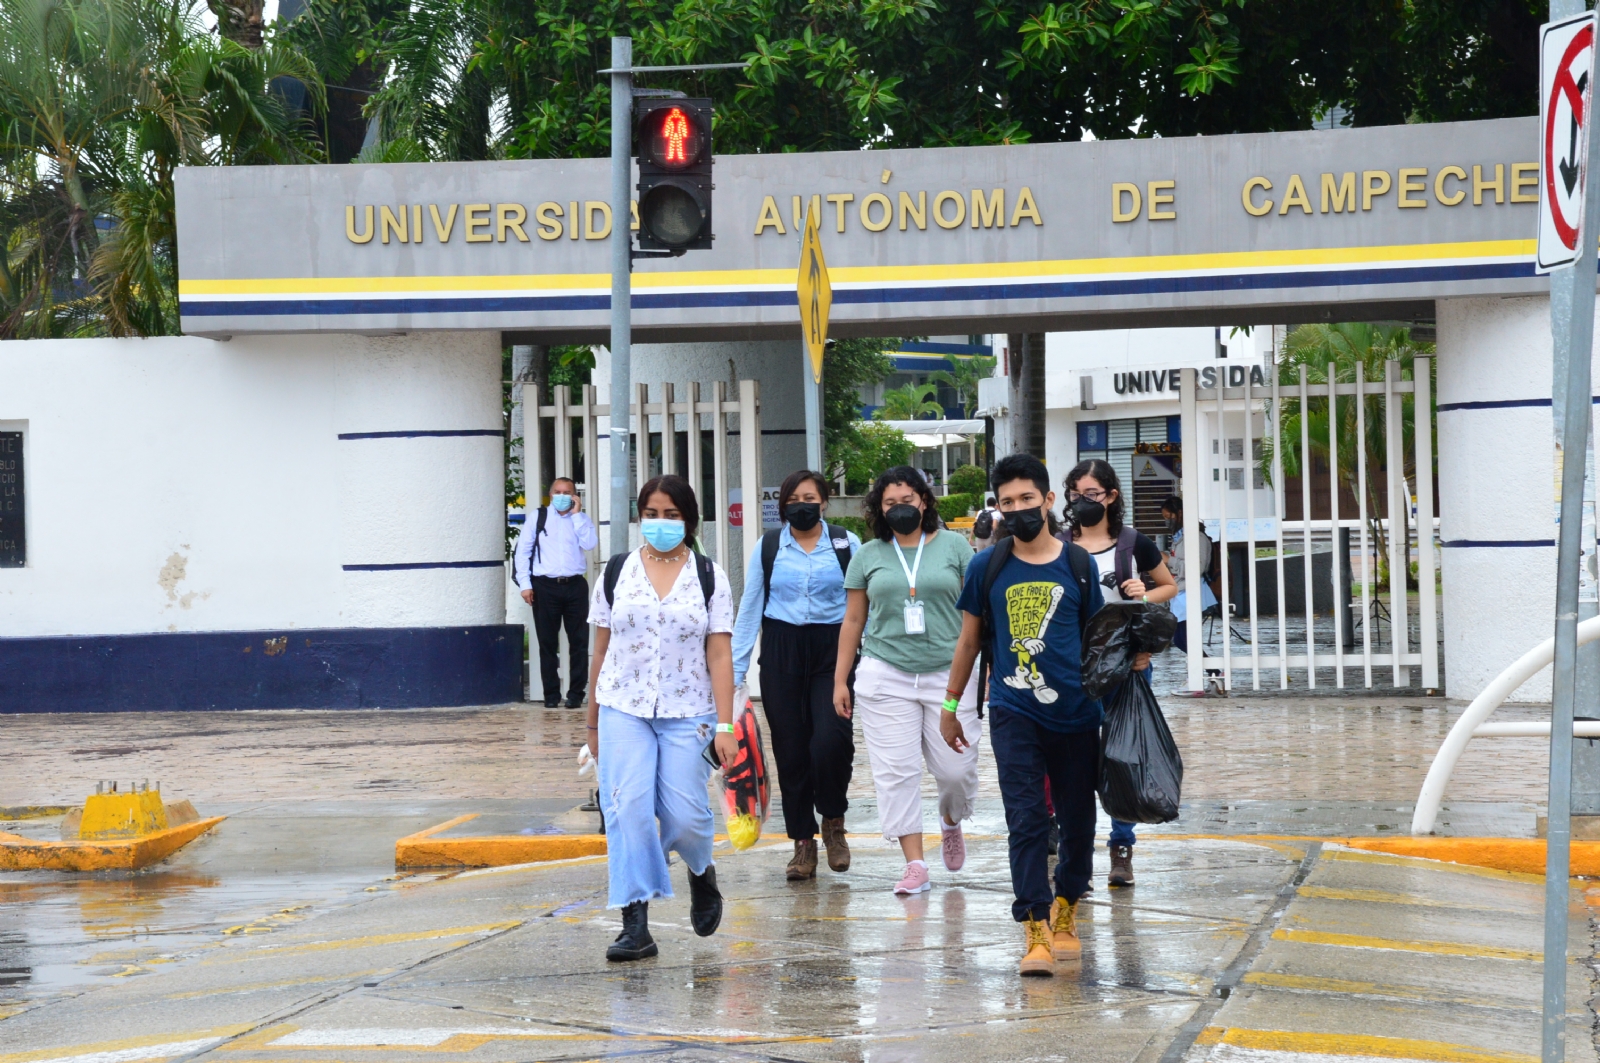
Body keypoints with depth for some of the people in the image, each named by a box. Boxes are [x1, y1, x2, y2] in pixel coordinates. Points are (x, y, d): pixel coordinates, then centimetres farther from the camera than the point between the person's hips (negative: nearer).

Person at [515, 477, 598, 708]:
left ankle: (575, 692, 9)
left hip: (575, 585, 1)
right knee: (547, 643, 3)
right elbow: (522, 551, 4)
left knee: (579, 641, 1)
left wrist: (576, 514, -5)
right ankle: (551, 694, 10)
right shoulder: (537, 517, 7)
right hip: (545, 585, -1)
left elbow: (590, 544, -8)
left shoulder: (581, 519, 11)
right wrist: (525, 584, -5)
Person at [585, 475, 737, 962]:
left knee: (684, 816, -5)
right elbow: (602, 650, 11)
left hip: (687, 714, -1)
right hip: (624, 709, 1)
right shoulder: (617, 572, 7)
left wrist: (725, 725, -7)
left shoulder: (710, 577, 3)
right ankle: (635, 925, -9)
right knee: (627, 809, -11)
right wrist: (593, 721, 13)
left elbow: (720, 655, -1)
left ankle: (701, 872, 30)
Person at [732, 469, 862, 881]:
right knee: (790, 749, 2)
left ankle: (833, 820, 8)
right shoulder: (768, 548, 7)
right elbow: (749, 610, 9)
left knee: (831, 739, -18)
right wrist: (734, 671, 5)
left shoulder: (846, 544, 3)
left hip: (833, 650, -2)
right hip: (782, 654, 2)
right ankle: (803, 843, 13)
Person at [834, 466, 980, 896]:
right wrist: (840, 680, 10)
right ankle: (915, 865, 0)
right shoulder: (868, 556, 9)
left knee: (956, 766, -2)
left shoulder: (954, 546, 5)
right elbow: (853, 622, 13)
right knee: (896, 771, -4)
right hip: (885, 678, 1)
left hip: (948, 675, -1)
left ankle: (951, 821, 32)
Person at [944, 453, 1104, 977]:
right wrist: (950, 707, 16)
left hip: (1076, 712, 1)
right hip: (1014, 712, -1)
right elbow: (969, 640, 12)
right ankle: (1036, 930, -10)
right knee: (1026, 820, -10)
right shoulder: (987, 567, 3)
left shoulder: (1078, 564, 4)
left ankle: (1066, 906, 31)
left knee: (1078, 820, 9)